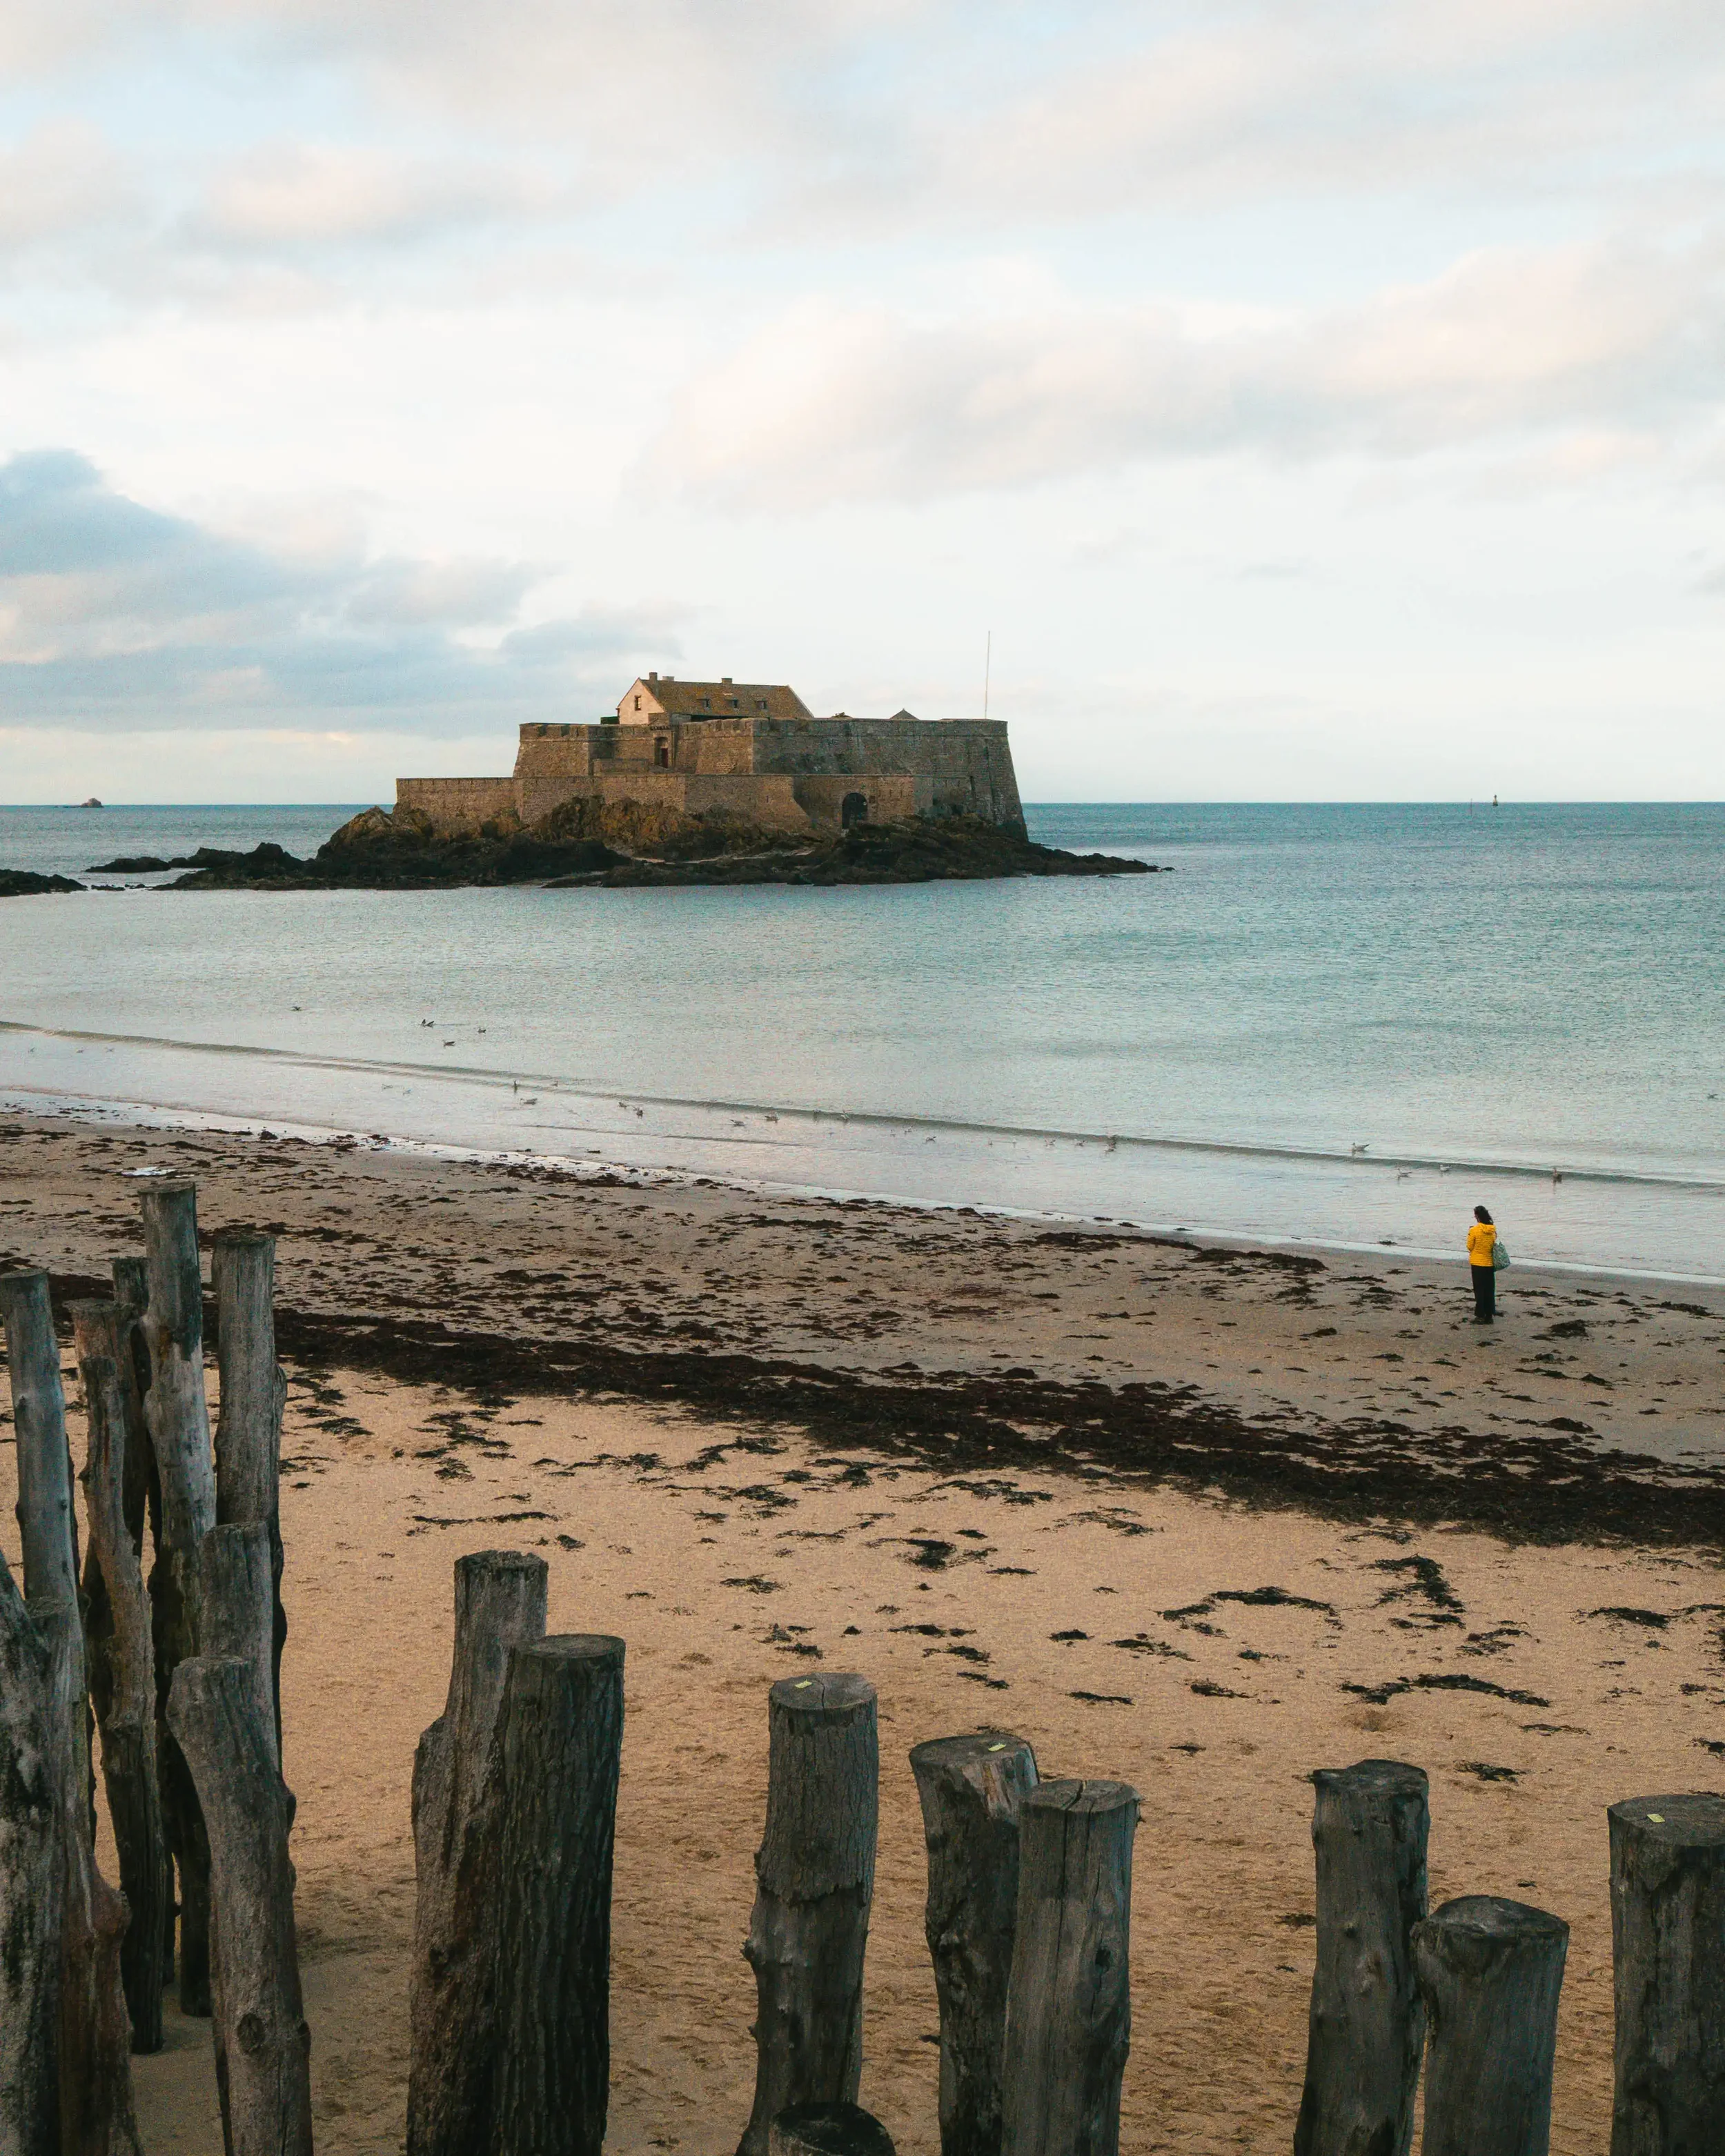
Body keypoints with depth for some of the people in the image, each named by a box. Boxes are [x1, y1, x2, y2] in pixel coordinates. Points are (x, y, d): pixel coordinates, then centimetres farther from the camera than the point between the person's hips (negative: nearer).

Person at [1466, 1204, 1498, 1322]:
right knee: (1489, 1290, 11)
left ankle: (1480, 1316, 2)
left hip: (1477, 1263, -4)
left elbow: (1470, 1247, -9)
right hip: (1490, 1263, 4)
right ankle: (1489, 1315, 14)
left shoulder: (1474, 1230, -17)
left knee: (1479, 1290, 3)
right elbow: (1494, 1244, 7)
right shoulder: (1492, 1230, -2)